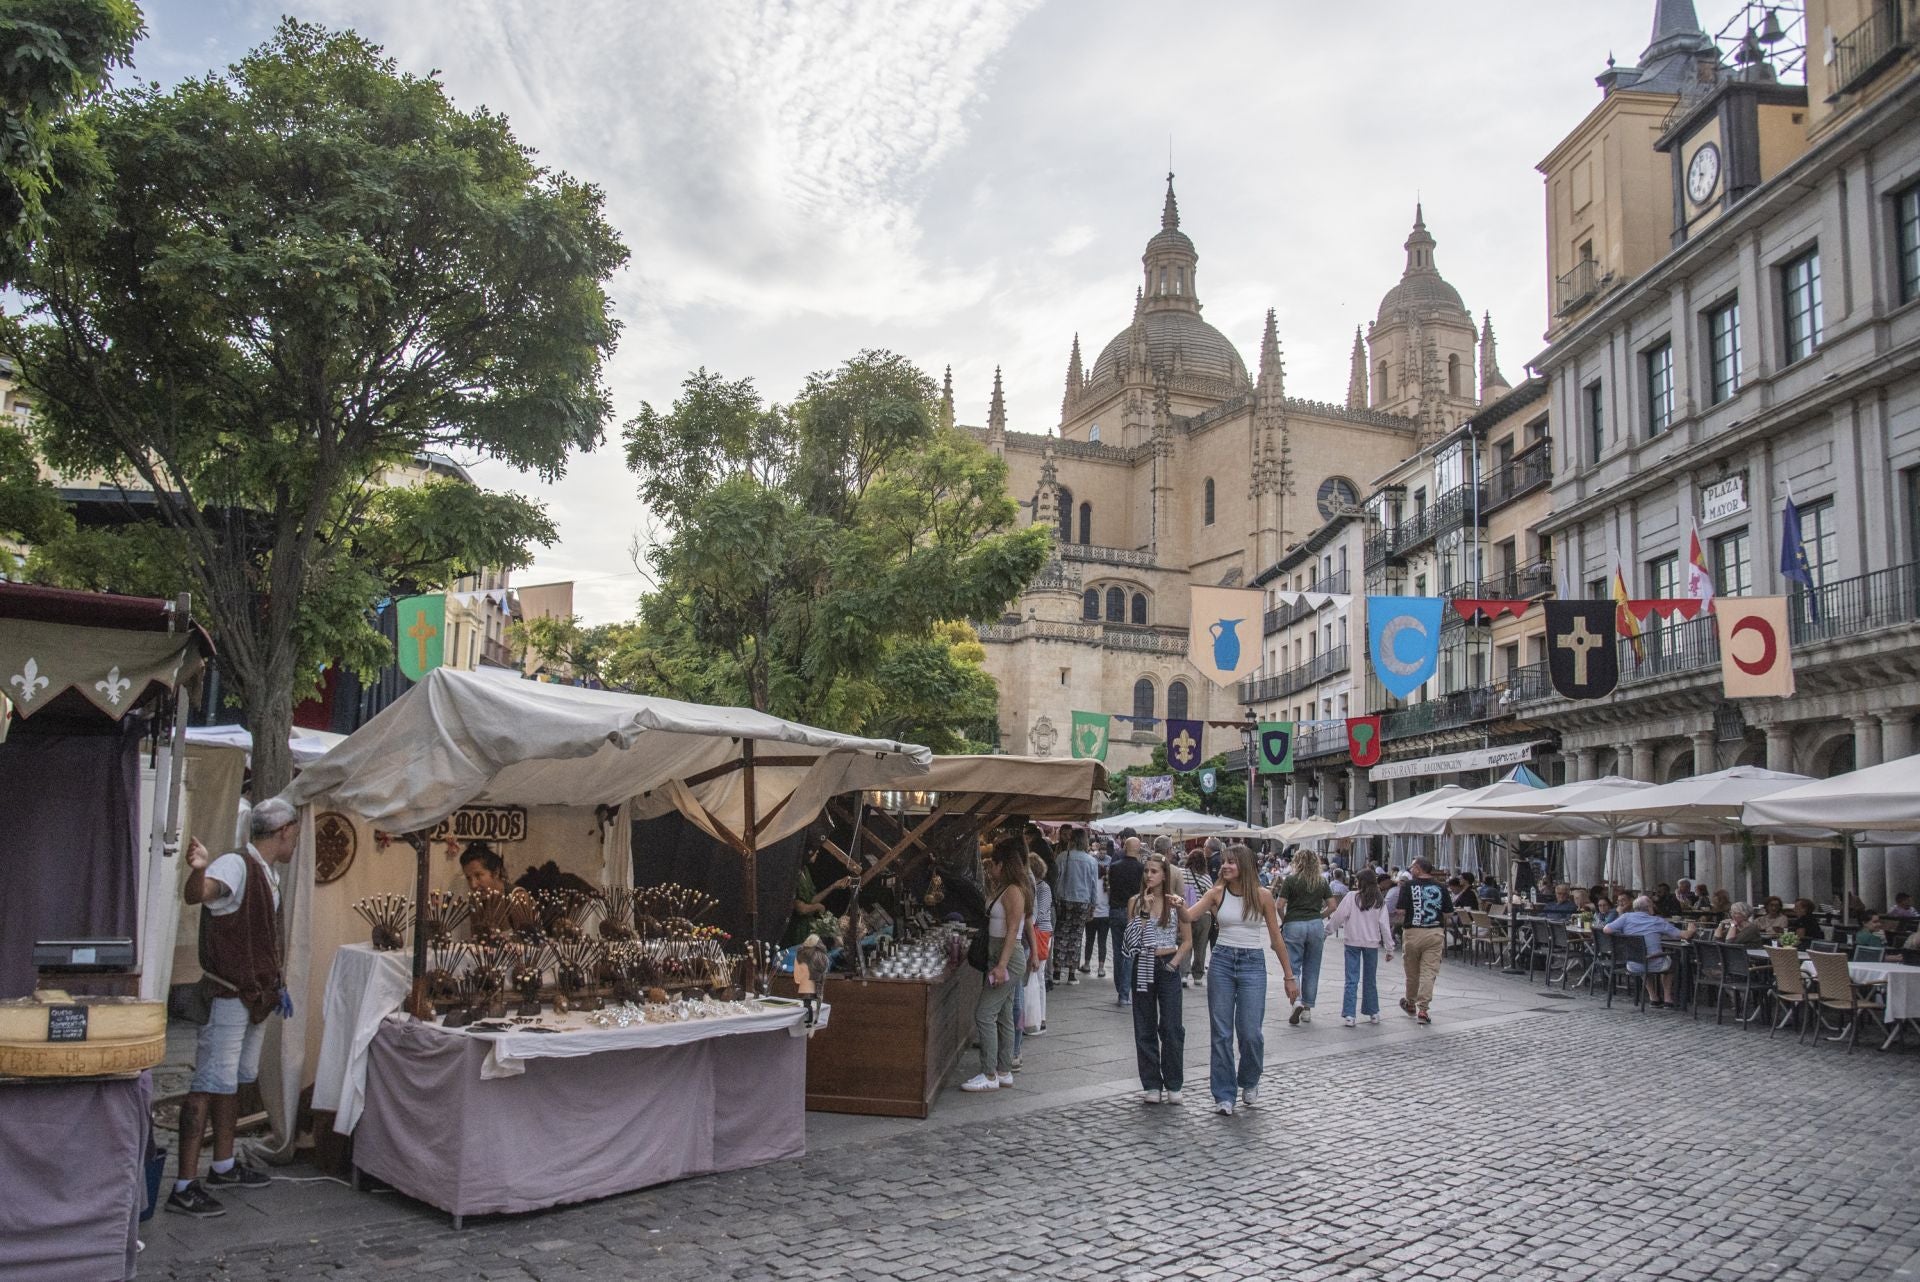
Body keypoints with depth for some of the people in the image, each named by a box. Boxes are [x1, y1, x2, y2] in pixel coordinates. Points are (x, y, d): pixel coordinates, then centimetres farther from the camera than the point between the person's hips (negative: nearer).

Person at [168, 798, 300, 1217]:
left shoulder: (270, 875, 13)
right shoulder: (235, 865, -16)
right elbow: (196, 894, -38)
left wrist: (276, 986, 25)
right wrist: (198, 869, -60)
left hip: (257, 996, 10)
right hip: (227, 994, -10)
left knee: (235, 1080, 18)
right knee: (209, 1084, -9)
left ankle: (223, 1167, 31)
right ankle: (185, 1187, -6)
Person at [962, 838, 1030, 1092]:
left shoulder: (1013, 891, -15)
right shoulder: (1007, 889, 14)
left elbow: (1013, 930, -21)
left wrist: (1001, 965, -24)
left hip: (1008, 959, -10)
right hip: (1004, 959, 10)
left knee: (984, 1014, -9)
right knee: (1003, 1016, 12)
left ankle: (990, 1075, -6)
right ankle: (1004, 1071, 18)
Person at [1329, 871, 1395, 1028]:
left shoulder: (1352, 897, -7)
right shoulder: (1380, 901, 1)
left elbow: (1338, 917, -9)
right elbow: (1384, 925, 0)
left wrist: (1329, 927, 8)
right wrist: (1389, 949, 5)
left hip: (1353, 942, -2)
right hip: (1372, 943, 2)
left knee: (1352, 980, -1)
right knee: (1370, 980, 16)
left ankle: (1348, 1015, -6)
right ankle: (1373, 1013, 24)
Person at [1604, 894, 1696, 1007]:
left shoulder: (1627, 917, -3)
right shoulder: (1658, 921, -4)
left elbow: (1606, 929, -10)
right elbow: (1685, 935, -3)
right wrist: (1690, 930, 21)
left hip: (1633, 967, 2)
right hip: (1655, 966, -2)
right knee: (1669, 961, 34)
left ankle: (1653, 997, 38)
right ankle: (1667, 998, 34)